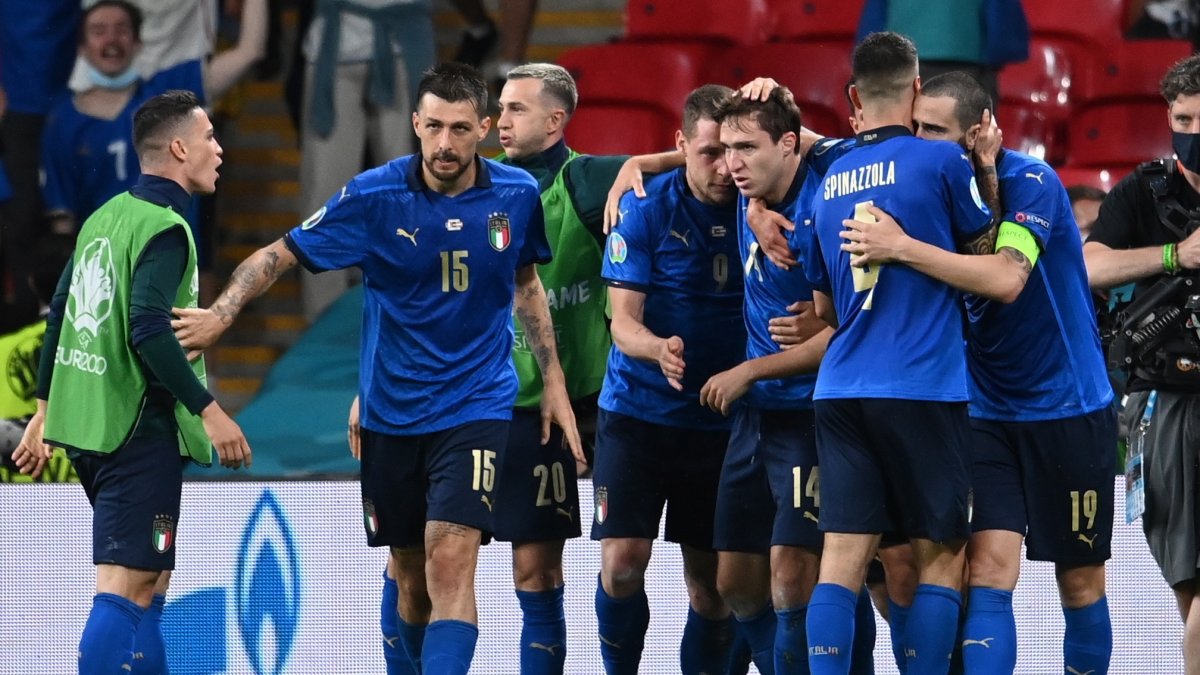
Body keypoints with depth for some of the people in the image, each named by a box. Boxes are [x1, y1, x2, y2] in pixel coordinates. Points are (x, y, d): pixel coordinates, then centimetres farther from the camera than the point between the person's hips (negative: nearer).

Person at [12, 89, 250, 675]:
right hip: (140, 430, -9)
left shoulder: (106, 216, 14)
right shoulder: (163, 227, -13)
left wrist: (46, 409, 25)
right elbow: (149, 332, -23)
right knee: (127, 588, -12)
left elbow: (60, 313, 19)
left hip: (88, 425, 9)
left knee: (150, 584, 16)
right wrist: (208, 411, -20)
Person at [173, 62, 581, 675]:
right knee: (409, 572, 11)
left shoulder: (517, 195, -4)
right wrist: (220, 313, -23)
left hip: (476, 406, -1)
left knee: (450, 562, -18)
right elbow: (281, 253, -7)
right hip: (391, 411, 1)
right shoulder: (374, 197, -10)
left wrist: (553, 381, 13)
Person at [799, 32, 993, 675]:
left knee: (841, 559, -1)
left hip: (840, 390, 5)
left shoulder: (828, 181, 13)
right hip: (923, 388, -5)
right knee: (941, 557, 3)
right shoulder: (941, 159, -5)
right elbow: (984, 247, 11)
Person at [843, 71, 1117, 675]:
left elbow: (1006, 279, -32)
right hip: (986, 413, 4)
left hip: (1068, 408, -4)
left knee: (1080, 580, 6)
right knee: (988, 568, -12)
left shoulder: (1030, 182, -18)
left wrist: (902, 248, -37)